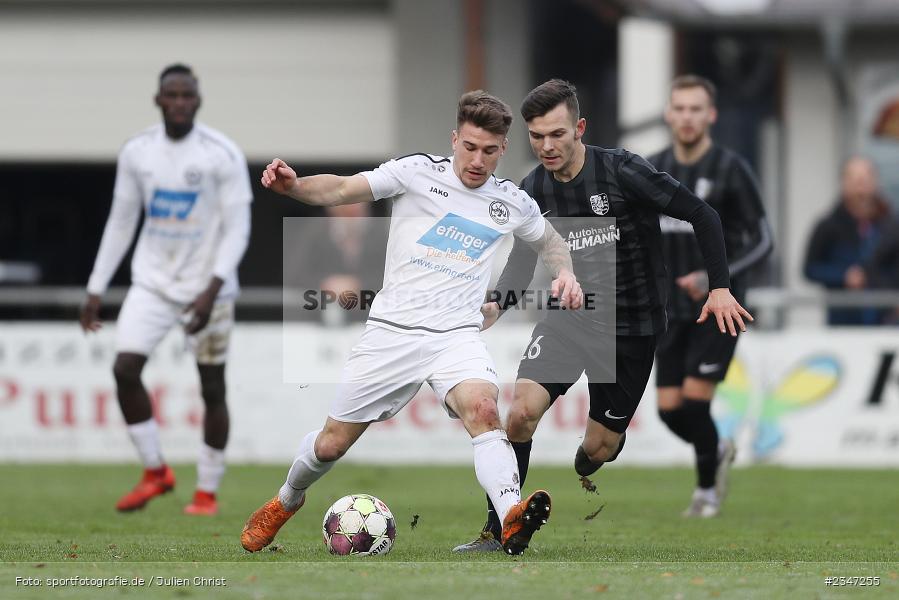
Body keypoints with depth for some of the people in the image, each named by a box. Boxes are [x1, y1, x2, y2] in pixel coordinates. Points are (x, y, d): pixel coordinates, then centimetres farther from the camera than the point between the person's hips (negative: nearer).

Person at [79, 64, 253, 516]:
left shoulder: (223, 155, -10)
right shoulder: (136, 152, 2)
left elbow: (237, 229, -11)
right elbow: (121, 223, 11)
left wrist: (212, 289, -23)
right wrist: (96, 289, 8)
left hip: (208, 287, -3)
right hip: (152, 283, 3)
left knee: (212, 388, 1)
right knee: (125, 368, -13)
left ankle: (207, 492, 14)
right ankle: (155, 472, 3)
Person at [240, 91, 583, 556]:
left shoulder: (512, 203, 9)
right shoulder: (419, 172, -1)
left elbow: (549, 240, 30)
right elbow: (342, 190, -10)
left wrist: (564, 273, 9)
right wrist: (293, 185, -29)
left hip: (458, 334, 1)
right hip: (392, 328, -1)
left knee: (481, 408, -32)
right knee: (332, 443, 5)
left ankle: (512, 521, -50)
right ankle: (286, 501, 38)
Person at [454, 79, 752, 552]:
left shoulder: (622, 172, -18)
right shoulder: (534, 189, -3)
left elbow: (702, 216, -12)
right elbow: (524, 257, 10)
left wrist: (720, 289, -17)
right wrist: (498, 304, -9)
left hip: (631, 326, -3)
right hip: (569, 316, 3)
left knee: (599, 448, 2)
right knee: (522, 409, -19)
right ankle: (498, 531, -8)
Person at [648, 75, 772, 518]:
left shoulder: (731, 170, -9)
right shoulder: (654, 170, 5)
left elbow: (761, 241, -9)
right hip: (671, 309, 4)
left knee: (695, 398, -12)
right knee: (670, 409, 0)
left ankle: (708, 489, 10)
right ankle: (717, 452, 33)